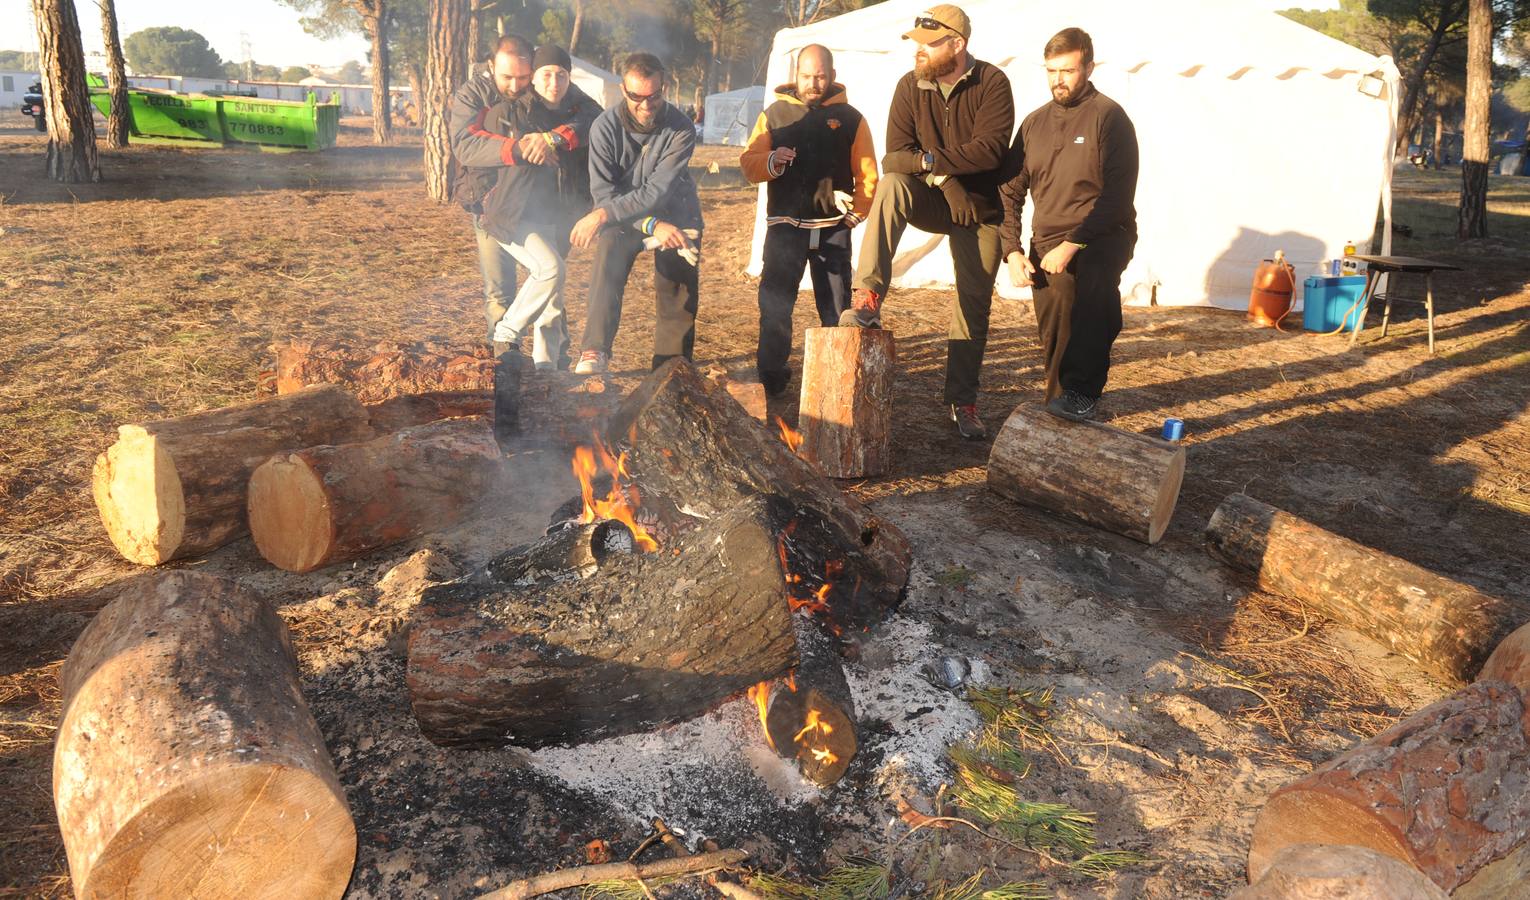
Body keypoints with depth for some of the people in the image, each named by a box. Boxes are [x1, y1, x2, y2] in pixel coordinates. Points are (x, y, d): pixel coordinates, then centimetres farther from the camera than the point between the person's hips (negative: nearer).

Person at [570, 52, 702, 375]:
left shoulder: (681, 129, -18)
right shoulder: (605, 127, -14)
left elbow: (658, 191, -24)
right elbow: (603, 191, -16)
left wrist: (603, 215, -32)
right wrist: (652, 226, -27)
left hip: (676, 215, 0)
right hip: (624, 218, 0)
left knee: (678, 291, -10)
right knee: (607, 259, -26)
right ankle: (595, 350, -24)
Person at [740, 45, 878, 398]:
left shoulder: (850, 118, 5)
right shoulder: (775, 113, 6)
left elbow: (867, 175, 5)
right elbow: (748, 162, 1)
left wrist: (857, 213, -6)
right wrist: (771, 162, -19)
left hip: (833, 229, 0)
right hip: (785, 226, 0)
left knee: (836, 307, 7)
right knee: (774, 303, -5)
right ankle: (770, 377, 5)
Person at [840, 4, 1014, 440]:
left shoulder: (992, 83, -13)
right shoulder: (910, 86, -7)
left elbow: (990, 150, -25)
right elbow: (893, 157, -12)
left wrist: (929, 160, -25)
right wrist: (940, 174, -25)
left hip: (980, 211, -1)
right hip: (931, 202, 1)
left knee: (974, 306, 1)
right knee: (891, 185, -31)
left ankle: (963, 402, 15)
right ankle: (868, 299, -37)